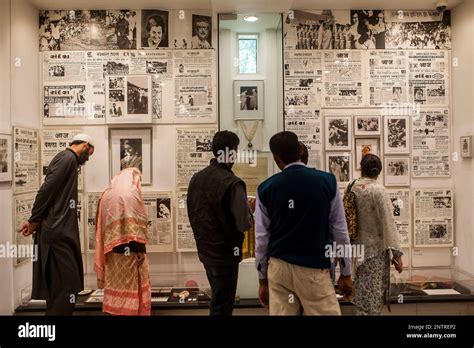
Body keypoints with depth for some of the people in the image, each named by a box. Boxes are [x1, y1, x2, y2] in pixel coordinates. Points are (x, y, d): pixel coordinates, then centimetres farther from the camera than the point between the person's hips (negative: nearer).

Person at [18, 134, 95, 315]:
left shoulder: (65, 159, 20)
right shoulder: (68, 158, -10)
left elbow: (52, 192, 18)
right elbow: (47, 190, -17)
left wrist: (35, 220, 10)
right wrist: (34, 220, -9)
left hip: (59, 231, 10)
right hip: (58, 233, -10)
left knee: (59, 286, 14)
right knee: (68, 285, -8)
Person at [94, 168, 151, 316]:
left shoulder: (106, 194, 13)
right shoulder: (131, 193, -7)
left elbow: (101, 225, 12)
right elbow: (136, 224, -16)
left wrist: (107, 248, 15)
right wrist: (141, 249, -16)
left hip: (111, 249, 6)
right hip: (129, 249, -6)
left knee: (115, 284, 12)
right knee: (132, 285, 1)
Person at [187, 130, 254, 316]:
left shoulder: (196, 178, 0)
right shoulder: (232, 183, -22)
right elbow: (244, 224, -23)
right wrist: (248, 207, -4)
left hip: (205, 250, 7)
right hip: (225, 253, -7)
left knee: (218, 297, 25)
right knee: (222, 304, 9)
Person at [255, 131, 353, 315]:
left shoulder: (266, 188, -4)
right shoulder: (327, 181, -6)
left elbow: (262, 237, 0)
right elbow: (339, 230, -1)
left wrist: (262, 279, 10)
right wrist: (346, 273, 8)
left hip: (278, 267, 2)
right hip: (314, 269, -1)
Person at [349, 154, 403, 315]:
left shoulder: (352, 189, 0)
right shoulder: (378, 190, -14)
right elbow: (388, 223, -16)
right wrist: (396, 254, -11)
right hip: (376, 251, -5)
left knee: (363, 299, 17)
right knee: (372, 302, 5)